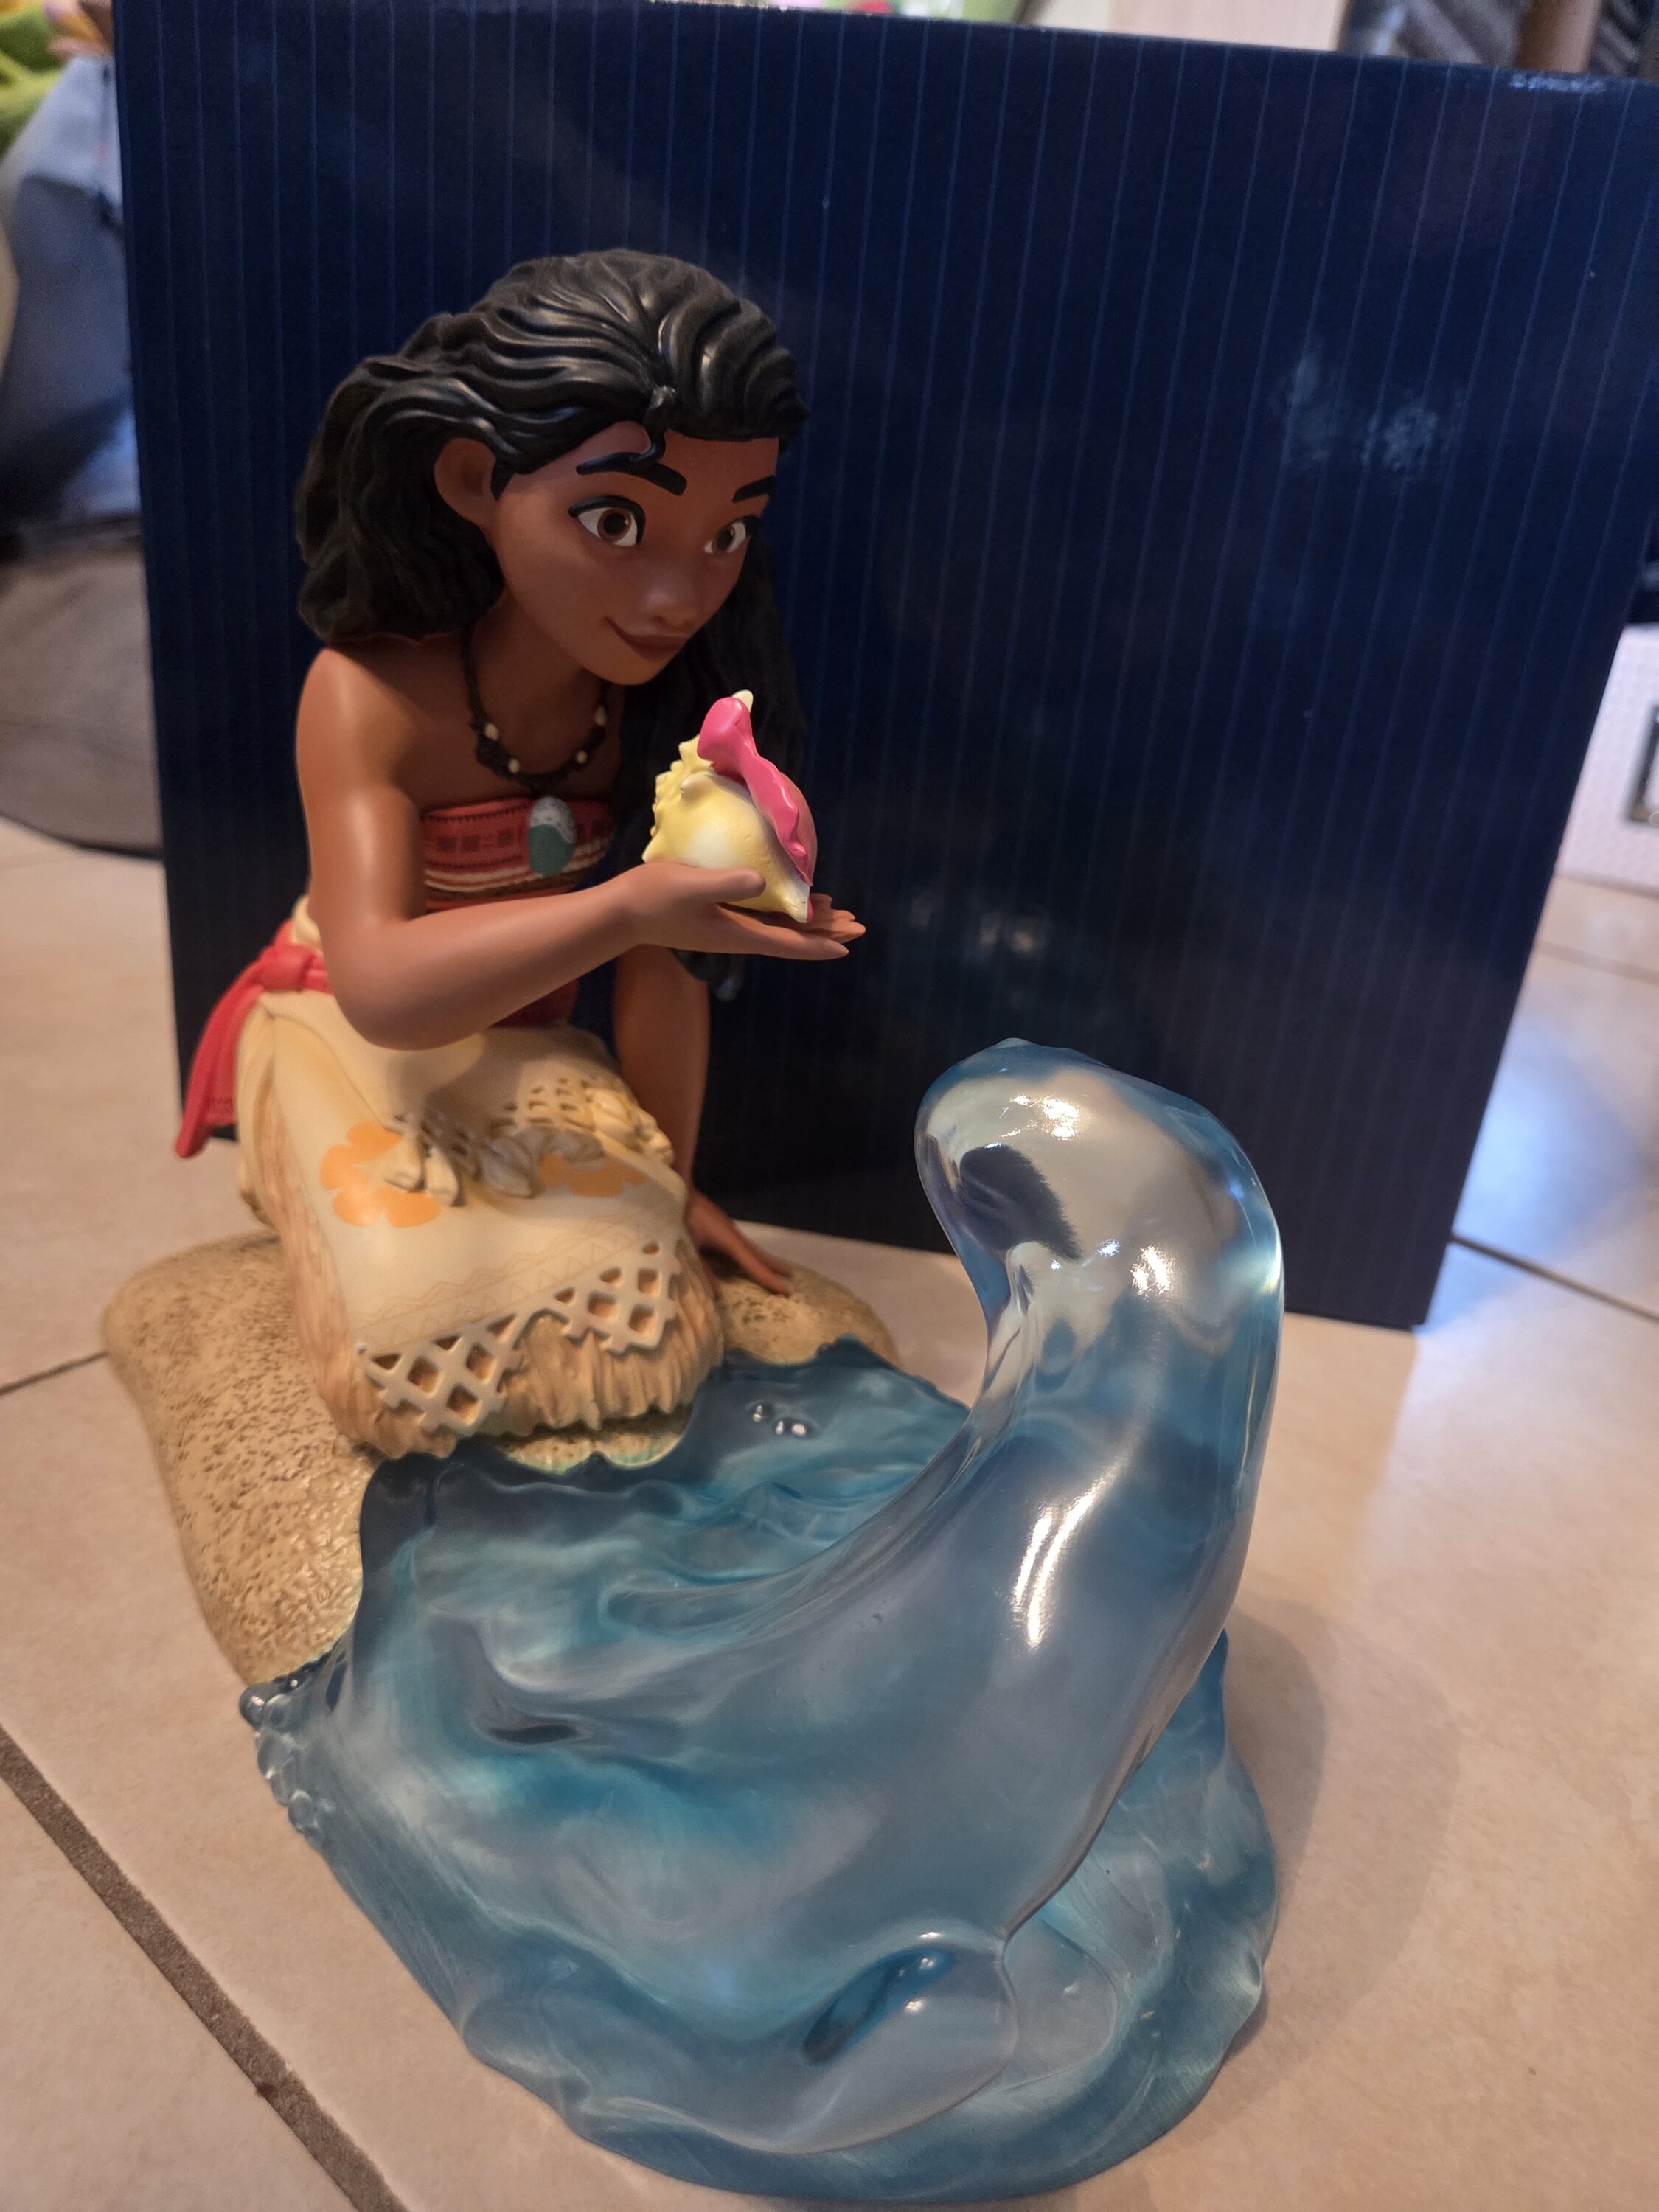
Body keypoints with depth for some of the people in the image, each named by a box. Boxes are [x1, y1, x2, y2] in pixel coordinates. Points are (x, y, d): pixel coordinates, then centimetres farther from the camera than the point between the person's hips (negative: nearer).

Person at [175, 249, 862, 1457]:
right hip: (349, 1043, -3)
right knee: (428, 1351, -21)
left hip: (525, 1049, 3)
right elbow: (383, 988, -37)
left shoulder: (667, 702, -16)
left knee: (650, 1326, -14)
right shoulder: (371, 696, -26)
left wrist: (666, 1175, -2)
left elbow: (664, 964, -9)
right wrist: (625, 905, -51)